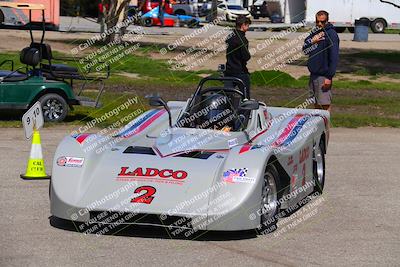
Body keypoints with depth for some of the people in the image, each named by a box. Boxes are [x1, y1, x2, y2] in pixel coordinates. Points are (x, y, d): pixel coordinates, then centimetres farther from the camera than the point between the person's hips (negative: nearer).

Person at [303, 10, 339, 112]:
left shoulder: (331, 34, -12)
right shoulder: (314, 32, 12)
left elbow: (334, 57, -16)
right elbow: (305, 49, 12)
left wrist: (329, 77, -20)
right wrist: (312, 41, -9)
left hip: (323, 76, -8)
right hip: (313, 74, 8)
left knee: (325, 104, -6)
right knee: (316, 104, 15)